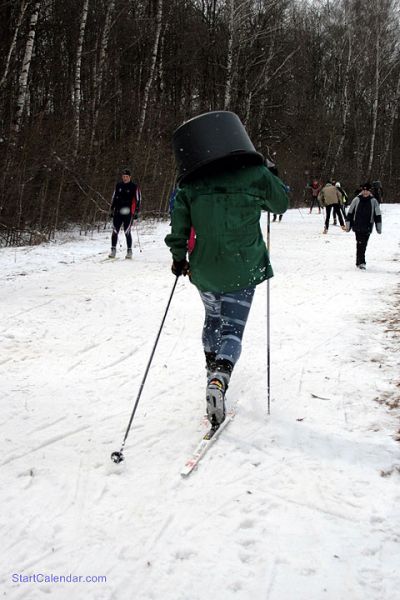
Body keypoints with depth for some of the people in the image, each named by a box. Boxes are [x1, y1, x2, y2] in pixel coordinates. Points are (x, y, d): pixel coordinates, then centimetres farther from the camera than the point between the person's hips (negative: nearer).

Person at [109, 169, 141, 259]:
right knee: (115, 232, 0)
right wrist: (112, 209, 14)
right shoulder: (118, 185, 11)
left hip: (128, 213, -4)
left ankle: (129, 251, 6)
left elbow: (138, 200, 2)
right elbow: (114, 198, 18)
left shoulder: (134, 187, 1)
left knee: (127, 232, -5)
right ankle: (113, 250, 8)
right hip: (118, 212, 4)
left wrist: (136, 212, -4)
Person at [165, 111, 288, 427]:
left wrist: (179, 259, 13)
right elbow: (281, 203, 6)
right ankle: (220, 379, -21)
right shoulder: (255, 173, -11)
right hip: (243, 269, -2)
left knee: (213, 320, 25)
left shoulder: (190, 185, -7)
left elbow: (179, 228, -2)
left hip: (205, 270, 2)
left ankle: (214, 369, 40)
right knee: (232, 329, 2)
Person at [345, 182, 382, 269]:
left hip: (368, 227, 2)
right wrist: (348, 225, 6)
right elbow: (350, 213, 7)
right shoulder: (356, 200, 1)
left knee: (363, 245, 8)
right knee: (360, 244, -11)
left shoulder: (373, 201, 3)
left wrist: (379, 227, 2)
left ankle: (359, 262, 21)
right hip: (358, 226, -1)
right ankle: (361, 262, -13)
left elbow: (377, 215, 5)